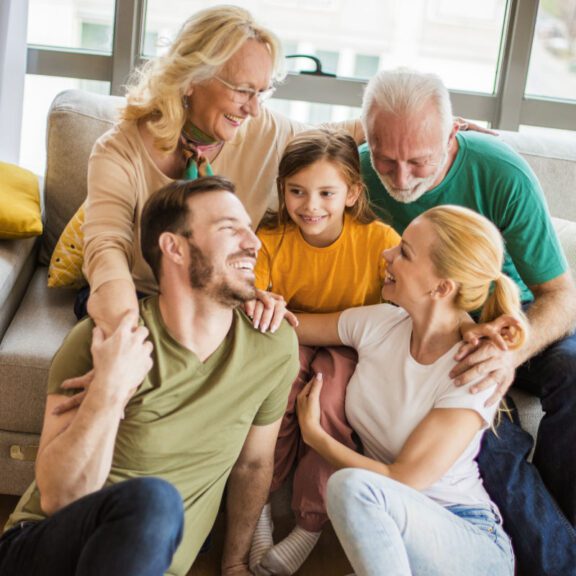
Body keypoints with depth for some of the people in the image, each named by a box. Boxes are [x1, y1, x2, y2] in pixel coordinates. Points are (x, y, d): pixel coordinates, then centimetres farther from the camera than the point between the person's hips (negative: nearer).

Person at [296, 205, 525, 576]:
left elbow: (401, 481, -17)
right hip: (387, 529, 5)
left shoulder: (471, 376, -19)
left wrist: (314, 434, -8)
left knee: (352, 486, -34)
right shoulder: (379, 323, -3)